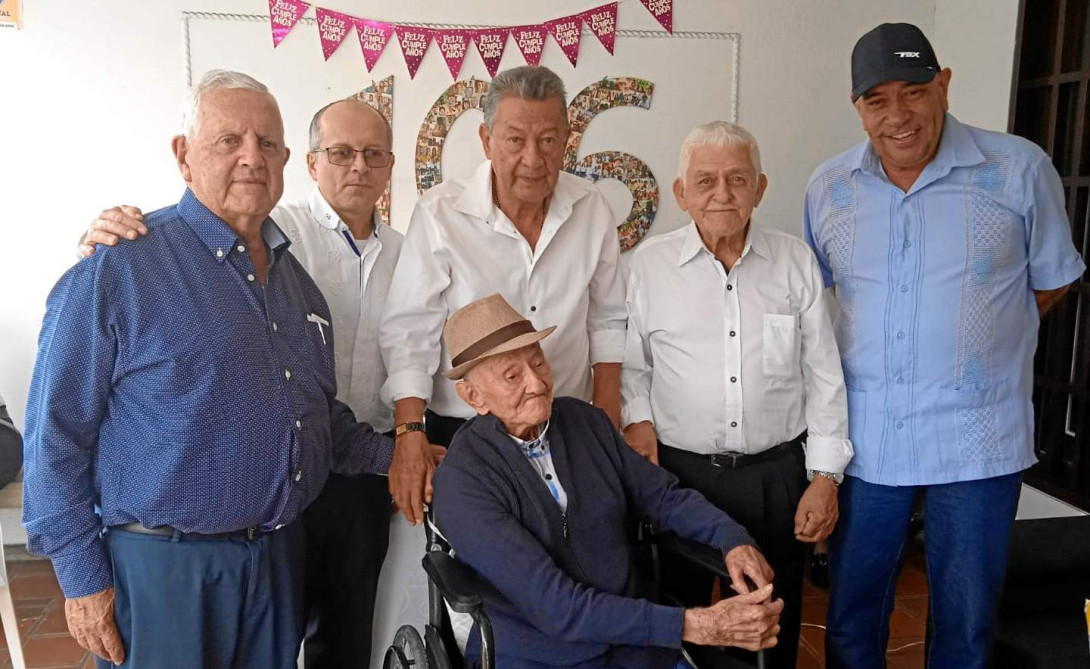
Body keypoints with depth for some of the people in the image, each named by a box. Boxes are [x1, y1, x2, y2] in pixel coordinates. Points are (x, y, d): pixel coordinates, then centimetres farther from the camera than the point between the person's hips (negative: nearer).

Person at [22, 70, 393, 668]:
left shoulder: (294, 275, 9)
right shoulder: (116, 270, -12)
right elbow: (56, 434, -11)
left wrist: (394, 455, 8)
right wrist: (84, 580, -11)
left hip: (280, 558, 6)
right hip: (162, 571, -6)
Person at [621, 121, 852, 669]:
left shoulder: (796, 261, 1)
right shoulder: (650, 262, -2)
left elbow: (823, 376, 4)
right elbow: (630, 361, 7)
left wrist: (825, 476, 1)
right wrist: (636, 419, -9)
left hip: (777, 474, 1)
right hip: (678, 472, -1)